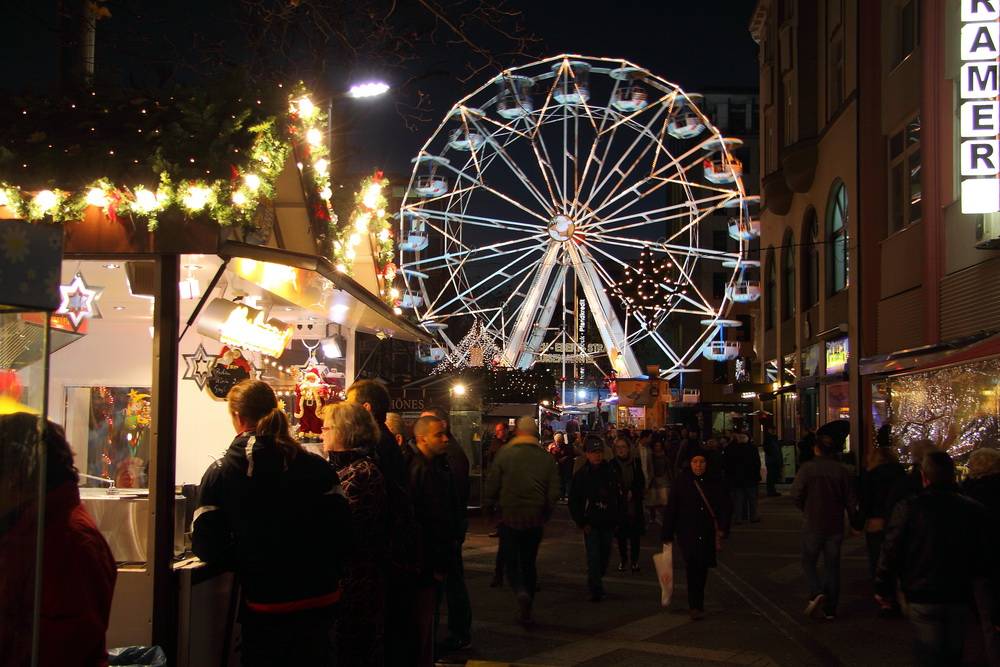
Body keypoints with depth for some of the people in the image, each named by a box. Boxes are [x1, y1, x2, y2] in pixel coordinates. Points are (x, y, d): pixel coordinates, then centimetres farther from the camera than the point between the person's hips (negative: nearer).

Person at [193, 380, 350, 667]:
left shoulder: (220, 474, -7)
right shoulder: (317, 468, -1)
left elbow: (207, 547, -9)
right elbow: (341, 532, -4)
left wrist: (244, 561, 10)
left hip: (265, 605, -2)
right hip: (320, 600, 2)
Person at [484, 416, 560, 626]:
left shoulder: (505, 454, -6)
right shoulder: (547, 458, 1)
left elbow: (491, 486, -5)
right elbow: (554, 493, 0)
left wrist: (492, 505, 10)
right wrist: (544, 515, 13)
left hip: (509, 516, -3)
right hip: (535, 519, 3)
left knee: (510, 560, 7)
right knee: (529, 562, 14)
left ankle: (521, 592, -21)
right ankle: (526, 611, 17)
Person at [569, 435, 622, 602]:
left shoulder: (610, 472, 4)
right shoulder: (581, 474, -4)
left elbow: (617, 497, 11)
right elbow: (574, 502, -1)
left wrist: (617, 518, 6)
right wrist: (582, 523, -7)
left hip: (608, 523, 4)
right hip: (591, 523, -4)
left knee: (605, 556, 13)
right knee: (593, 557, -9)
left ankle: (596, 581, 34)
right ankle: (596, 590, -5)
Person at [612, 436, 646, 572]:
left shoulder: (636, 462, 1)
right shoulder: (612, 464, -4)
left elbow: (641, 482, 5)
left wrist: (632, 492, -7)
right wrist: (623, 494, -9)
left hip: (634, 503, 1)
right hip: (619, 504, -1)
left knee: (635, 533, 3)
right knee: (621, 534, 4)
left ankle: (634, 560, 13)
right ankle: (623, 559, 16)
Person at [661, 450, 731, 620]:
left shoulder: (714, 483, 2)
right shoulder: (681, 483, -3)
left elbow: (725, 507, 5)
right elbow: (671, 510, -1)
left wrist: (722, 528, -8)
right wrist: (667, 535, -2)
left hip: (708, 534, 3)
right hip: (687, 533, -3)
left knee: (702, 568, 10)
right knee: (693, 565, -18)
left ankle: (697, 605, 28)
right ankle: (695, 606, -14)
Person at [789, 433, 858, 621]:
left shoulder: (807, 468, -9)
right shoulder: (841, 470, 0)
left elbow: (796, 494, -14)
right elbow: (850, 499, 1)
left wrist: (805, 510, 5)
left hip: (812, 524, -3)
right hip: (835, 526, 3)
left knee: (809, 562, 10)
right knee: (832, 566, 10)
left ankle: (817, 593, -15)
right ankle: (830, 609, 12)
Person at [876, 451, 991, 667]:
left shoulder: (907, 509, -13)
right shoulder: (974, 510, -6)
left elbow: (891, 553, -9)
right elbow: (984, 559, 1)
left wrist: (882, 588, 4)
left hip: (922, 598, -3)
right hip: (960, 598, 3)